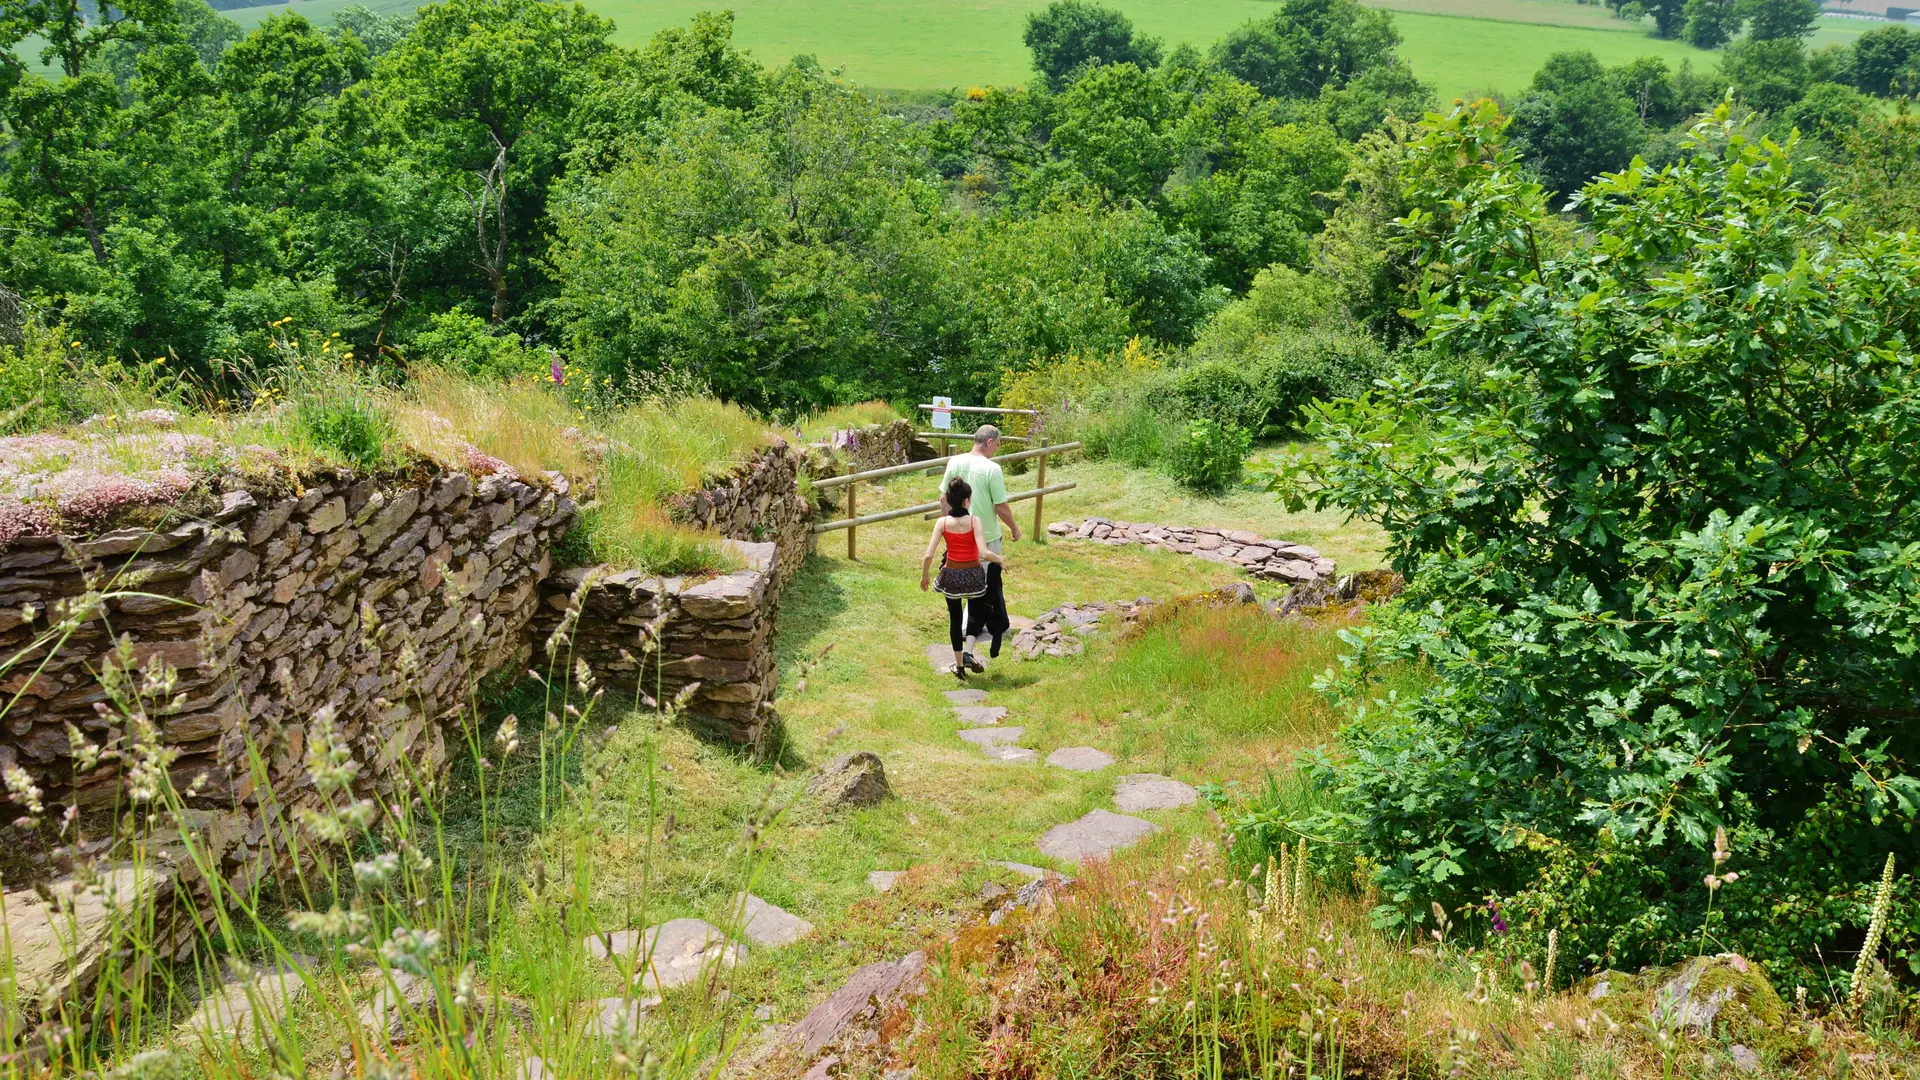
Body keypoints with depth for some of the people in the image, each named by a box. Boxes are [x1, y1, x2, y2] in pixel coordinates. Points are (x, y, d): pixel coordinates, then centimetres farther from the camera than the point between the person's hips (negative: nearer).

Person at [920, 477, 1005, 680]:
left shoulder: (942, 522, -12)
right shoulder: (974, 521, -17)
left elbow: (928, 555, -16)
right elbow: (984, 553, -26)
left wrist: (924, 575, 1)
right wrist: (1000, 559, -6)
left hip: (951, 576, 2)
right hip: (973, 575, -1)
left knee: (955, 619, 17)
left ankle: (959, 666, 23)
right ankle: (967, 652, 16)